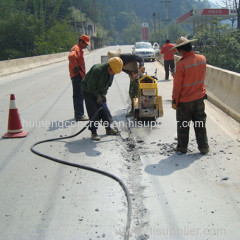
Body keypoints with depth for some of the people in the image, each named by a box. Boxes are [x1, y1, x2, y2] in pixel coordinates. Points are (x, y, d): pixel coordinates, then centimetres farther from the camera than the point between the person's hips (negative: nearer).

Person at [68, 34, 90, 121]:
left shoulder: (78, 49, 19)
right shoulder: (76, 49, -15)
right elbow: (71, 56, -35)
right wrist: (77, 67, -26)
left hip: (78, 75, 11)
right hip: (77, 75, -11)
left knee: (78, 95, 16)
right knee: (79, 96, -9)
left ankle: (78, 114, 26)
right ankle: (79, 115, -6)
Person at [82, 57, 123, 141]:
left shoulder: (111, 72, -9)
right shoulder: (97, 70, -33)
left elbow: (108, 84, 6)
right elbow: (90, 86, -26)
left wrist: (103, 94, -7)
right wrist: (98, 96, -21)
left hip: (99, 92, 7)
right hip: (89, 92, -7)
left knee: (104, 110, 7)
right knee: (93, 111, -11)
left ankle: (108, 128, 19)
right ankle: (93, 132, -4)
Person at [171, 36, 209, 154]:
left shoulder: (181, 64, -22)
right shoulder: (202, 59, -5)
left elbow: (177, 86, -16)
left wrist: (174, 101, -5)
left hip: (184, 101, -5)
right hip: (199, 99, 5)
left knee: (183, 126, 12)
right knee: (200, 125, 15)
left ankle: (182, 147, 23)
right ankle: (203, 147, 23)